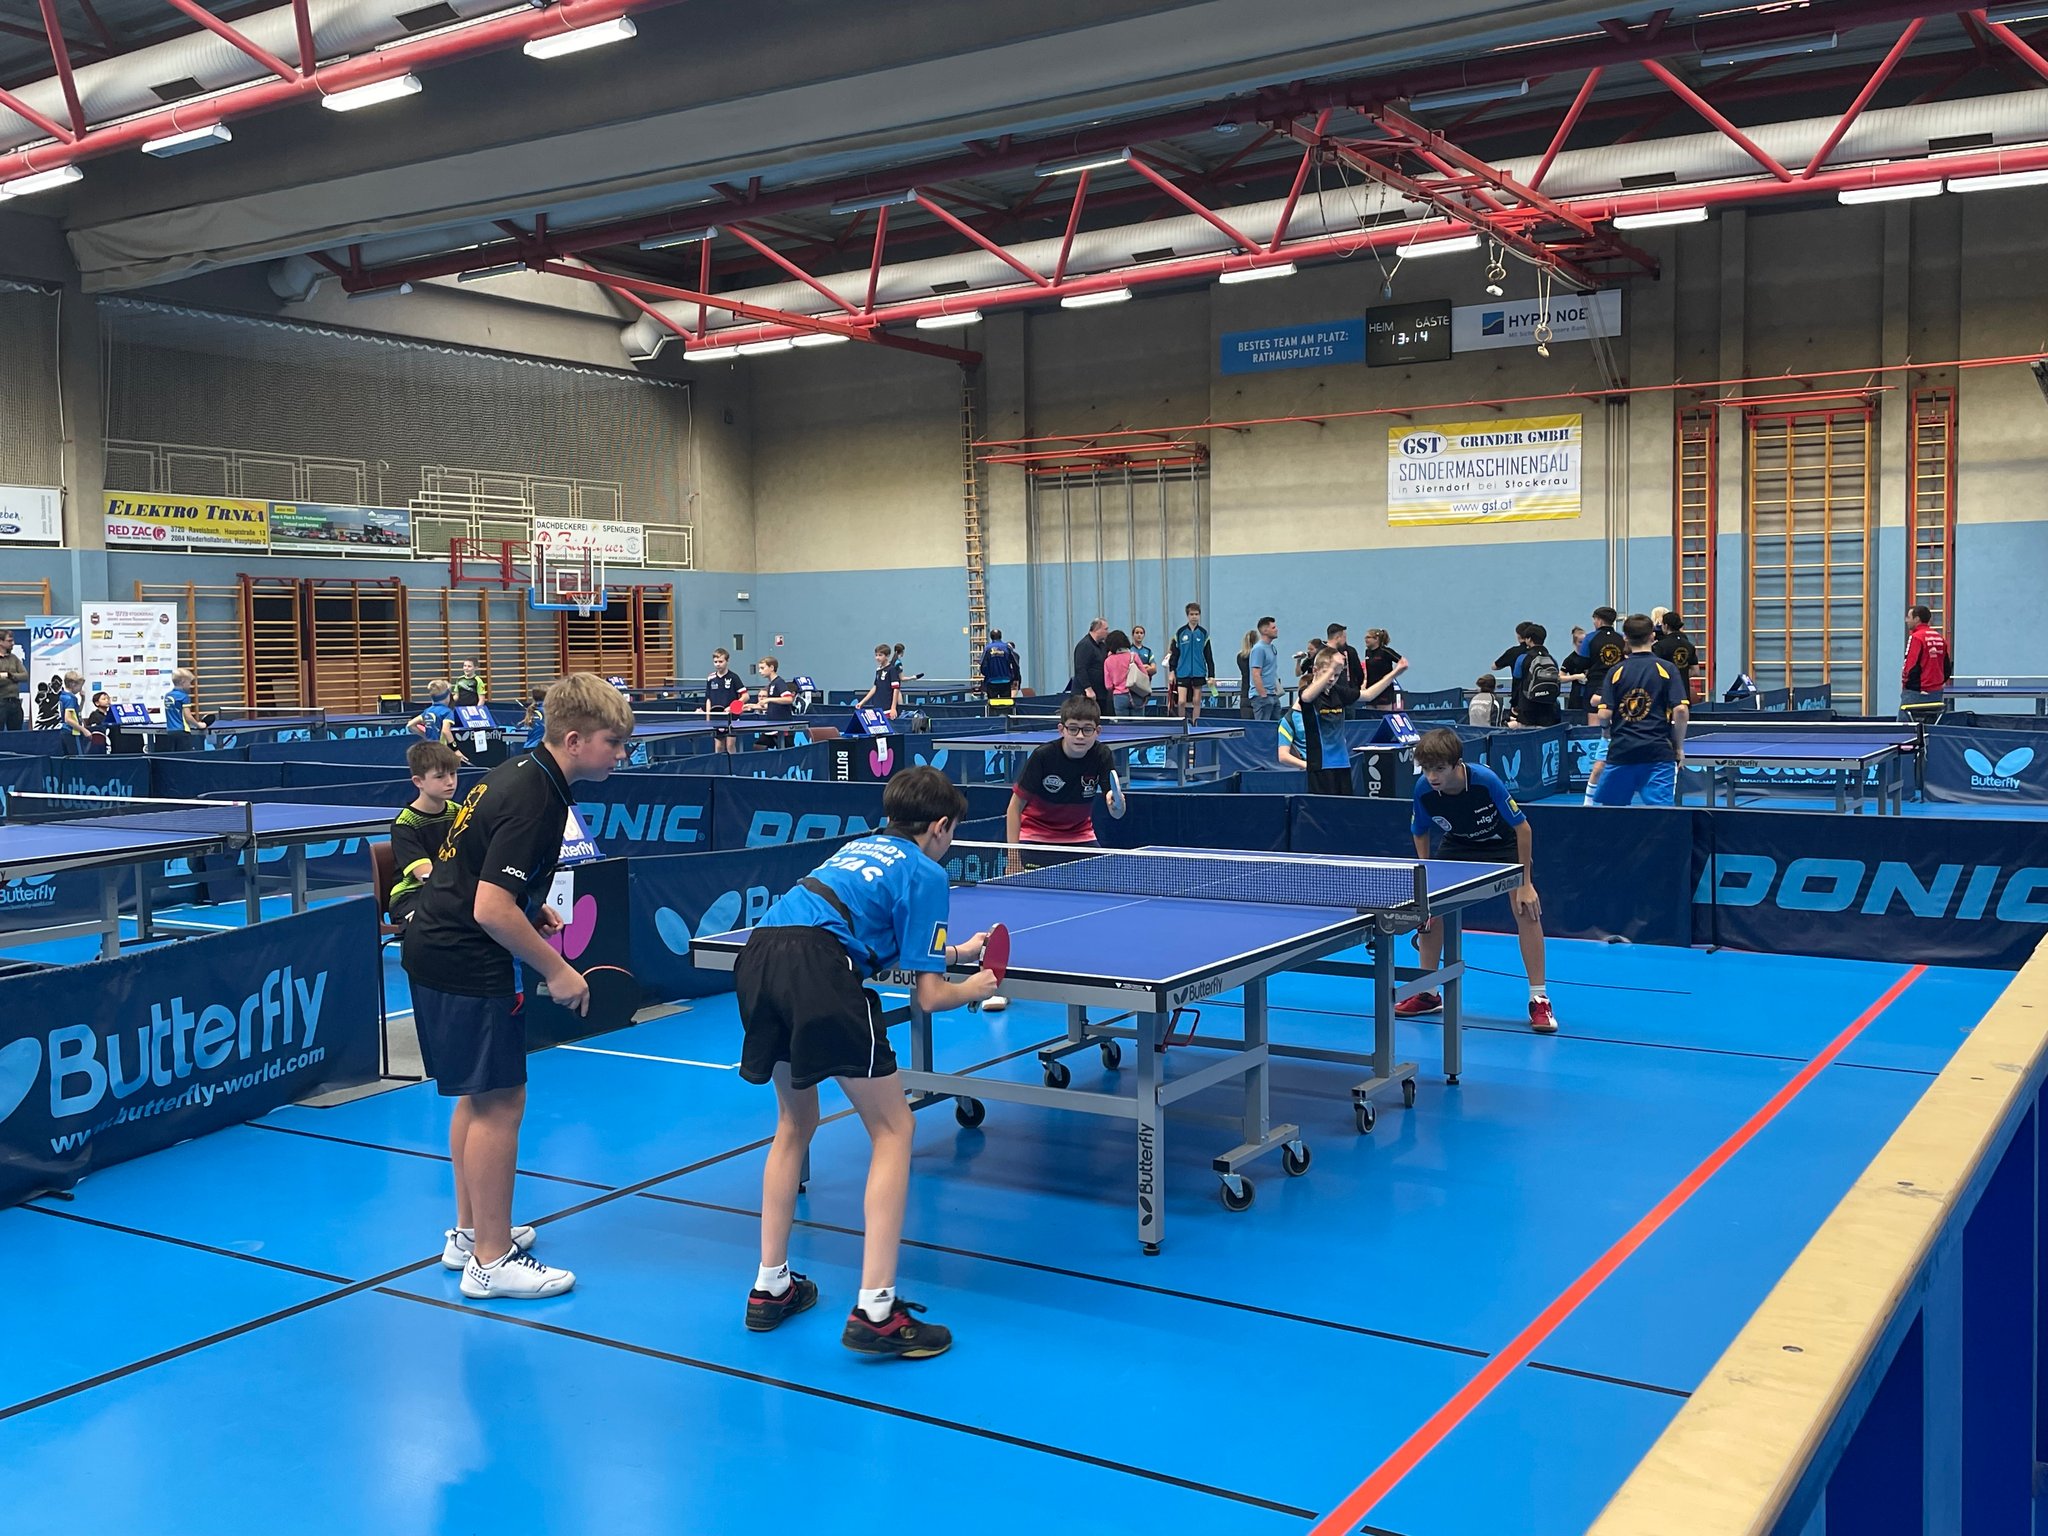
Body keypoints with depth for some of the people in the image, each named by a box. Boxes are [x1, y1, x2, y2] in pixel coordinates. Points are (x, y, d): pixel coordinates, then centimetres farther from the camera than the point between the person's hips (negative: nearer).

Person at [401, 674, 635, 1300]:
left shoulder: (519, 773, 9)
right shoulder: (534, 801, -22)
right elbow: (492, 911, -27)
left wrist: (531, 908, 13)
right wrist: (555, 971, -18)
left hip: (435, 948, 11)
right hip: (465, 965, -11)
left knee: (477, 1097, 19)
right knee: (500, 1102, -4)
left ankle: (470, 1232, 31)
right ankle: (491, 1261, 4)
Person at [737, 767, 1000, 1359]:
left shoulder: (859, 848, 32)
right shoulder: (925, 871, 10)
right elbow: (929, 996, 5)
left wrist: (955, 951, 56)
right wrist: (976, 987, 26)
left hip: (758, 956, 8)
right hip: (816, 969, -8)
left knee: (796, 1121, 26)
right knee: (893, 1129, 5)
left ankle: (770, 1287, 29)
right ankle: (874, 1311, -1)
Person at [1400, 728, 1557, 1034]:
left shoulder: (1486, 780, -36)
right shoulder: (1423, 790, -25)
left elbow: (1522, 828, -25)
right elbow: (1421, 834, -3)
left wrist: (1525, 883, -22)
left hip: (1504, 844, -3)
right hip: (1458, 845, 4)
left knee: (1525, 908, -21)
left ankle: (1539, 1000, -10)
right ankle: (1428, 993, 11)